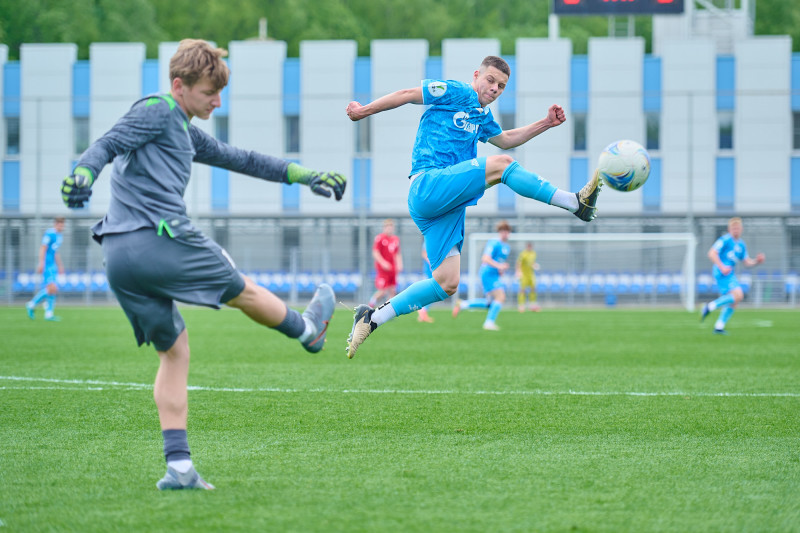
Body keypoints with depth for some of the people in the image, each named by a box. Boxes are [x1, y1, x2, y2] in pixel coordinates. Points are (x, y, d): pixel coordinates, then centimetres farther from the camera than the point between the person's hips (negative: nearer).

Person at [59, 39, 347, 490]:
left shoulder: (187, 133, 28)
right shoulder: (157, 111, -1)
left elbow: (239, 159, 34)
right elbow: (109, 144, -14)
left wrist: (303, 175, 36)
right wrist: (83, 172, -34)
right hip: (160, 240, -10)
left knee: (174, 351, 12)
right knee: (242, 291, 16)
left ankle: (179, 465, 5)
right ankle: (309, 331, 41)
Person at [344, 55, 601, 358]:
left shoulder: (482, 116, 24)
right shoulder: (456, 92, 0)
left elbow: (505, 140, 40)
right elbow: (408, 95, 1)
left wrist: (546, 124, 32)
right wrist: (364, 111, 2)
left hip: (449, 207, 9)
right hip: (428, 185, -9)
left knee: (447, 284, 0)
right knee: (501, 165, -24)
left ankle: (371, 320, 6)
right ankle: (576, 203, -24)